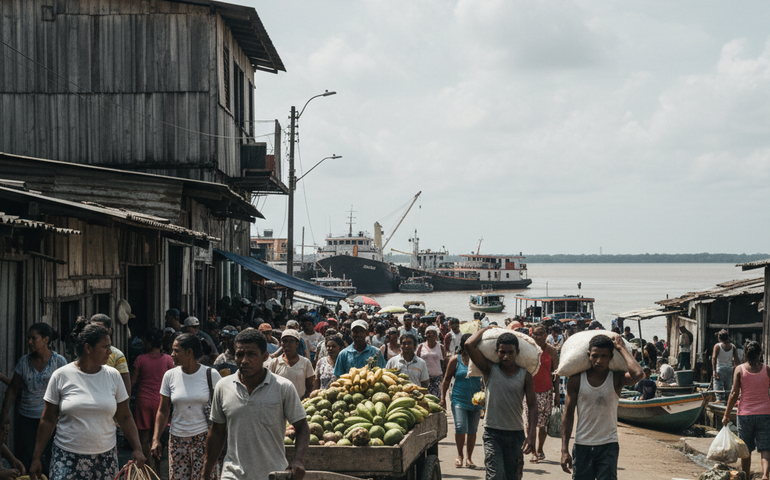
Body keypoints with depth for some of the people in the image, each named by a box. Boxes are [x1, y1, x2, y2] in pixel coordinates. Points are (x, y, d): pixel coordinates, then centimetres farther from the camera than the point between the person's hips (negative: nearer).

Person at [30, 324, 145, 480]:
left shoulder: (113, 376, 5)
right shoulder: (61, 376, -3)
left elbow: (125, 417, 8)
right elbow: (48, 420, 2)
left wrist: (137, 448, -3)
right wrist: (36, 458, 1)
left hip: (105, 458, 2)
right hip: (67, 458, -2)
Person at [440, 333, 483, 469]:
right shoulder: (456, 359, 1)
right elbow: (447, 379, 6)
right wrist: (443, 398, 1)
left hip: (476, 400, 3)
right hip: (459, 399, -3)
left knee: (472, 430, 6)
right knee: (460, 427, -15)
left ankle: (469, 458, 18)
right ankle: (459, 455, 4)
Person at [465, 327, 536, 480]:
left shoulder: (525, 376, 2)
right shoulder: (490, 369, -1)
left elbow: (532, 406, 1)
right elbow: (469, 345, -12)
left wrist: (531, 435, -11)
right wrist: (486, 329, 3)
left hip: (516, 434, 2)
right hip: (492, 433, -2)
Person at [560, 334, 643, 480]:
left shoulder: (616, 379, -4)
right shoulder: (576, 380, -1)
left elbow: (637, 374, -28)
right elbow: (568, 415, 2)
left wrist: (622, 348, -14)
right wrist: (564, 450, -4)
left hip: (608, 446, -2)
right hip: (582, 446, 2)